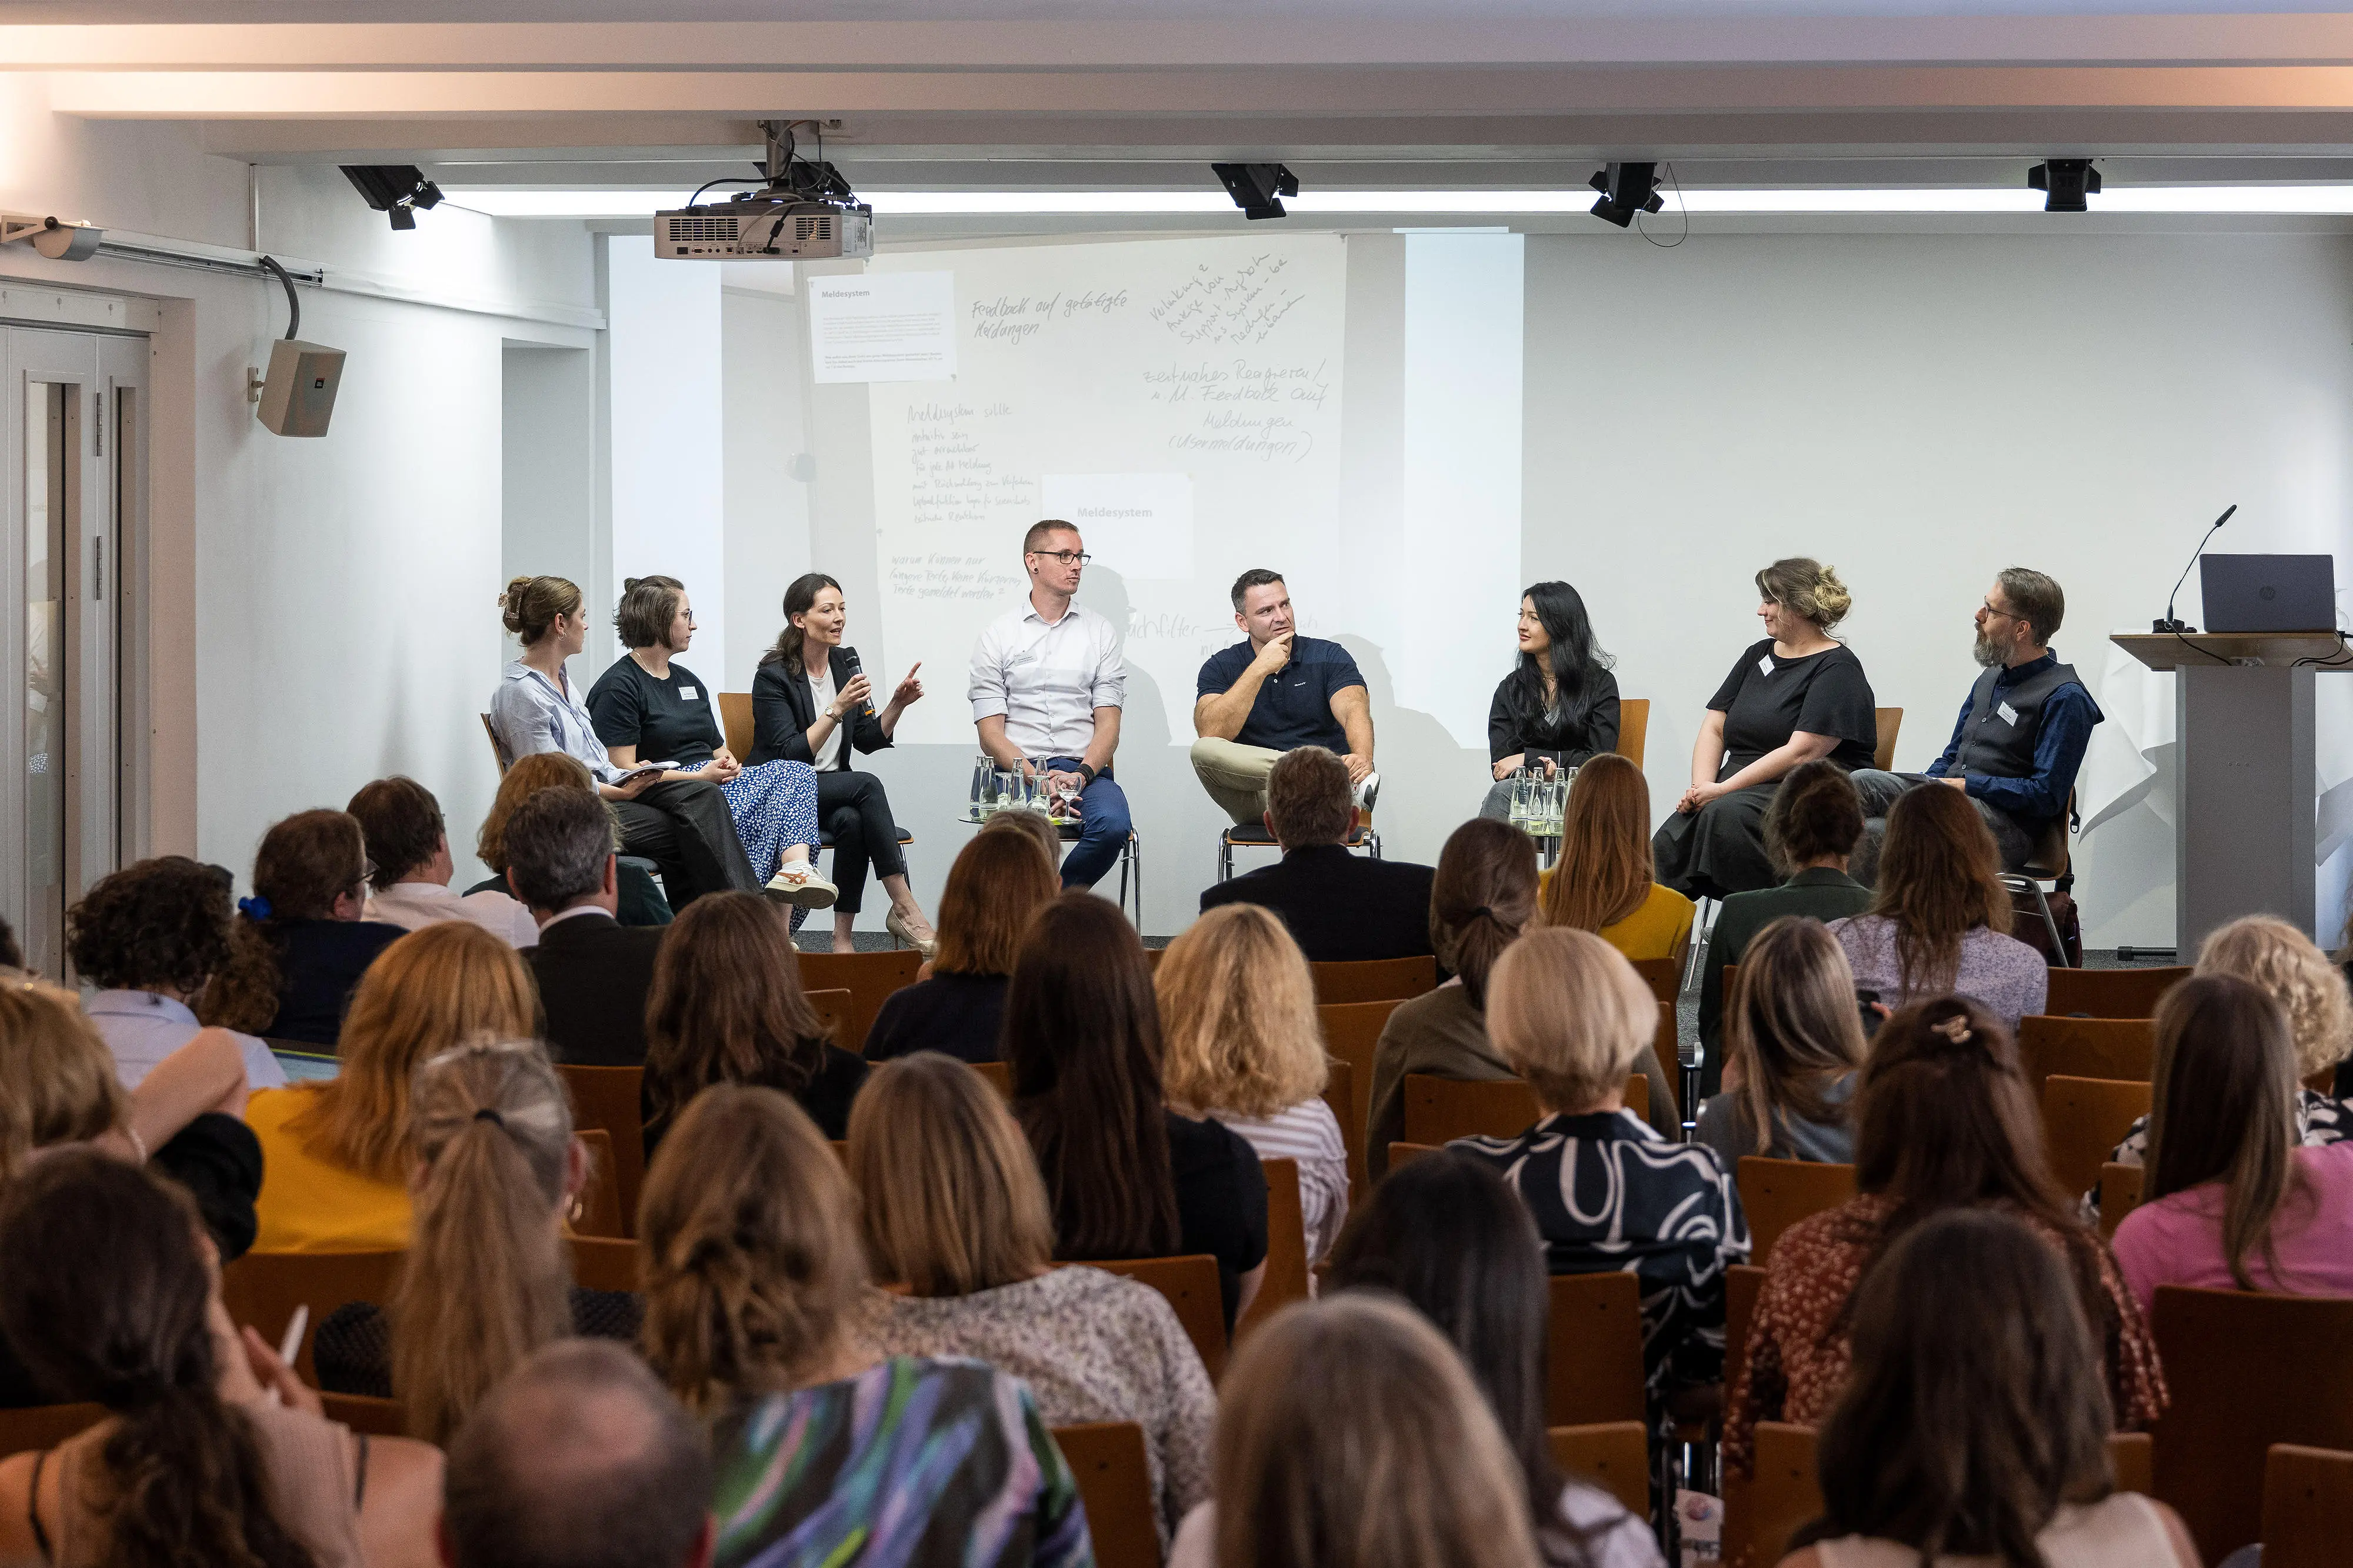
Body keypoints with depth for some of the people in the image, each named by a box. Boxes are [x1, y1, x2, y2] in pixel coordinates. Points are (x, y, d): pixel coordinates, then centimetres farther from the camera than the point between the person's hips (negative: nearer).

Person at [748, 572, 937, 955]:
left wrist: (898, 704, -4)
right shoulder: (773, 676, -12)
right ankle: (906, 911, -28)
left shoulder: (846, 662, 8)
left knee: (852, 821, -32)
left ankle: (843, 937, -31)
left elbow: (868, 740, 12)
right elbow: (792, 755, -20)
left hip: (833, 788, 5)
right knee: (867, 786, -30)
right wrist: (837, 709, -28)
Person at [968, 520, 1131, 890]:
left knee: (1112, 826, -33)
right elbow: (990, 733, 3)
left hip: (1086, 767, 2)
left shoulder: (1100, 632, 16)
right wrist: (1038, 777, -14)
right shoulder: (996, 635, 11)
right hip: (1017, 769, -2)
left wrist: (1081, 775, -13)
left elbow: (1108, 722, 7)